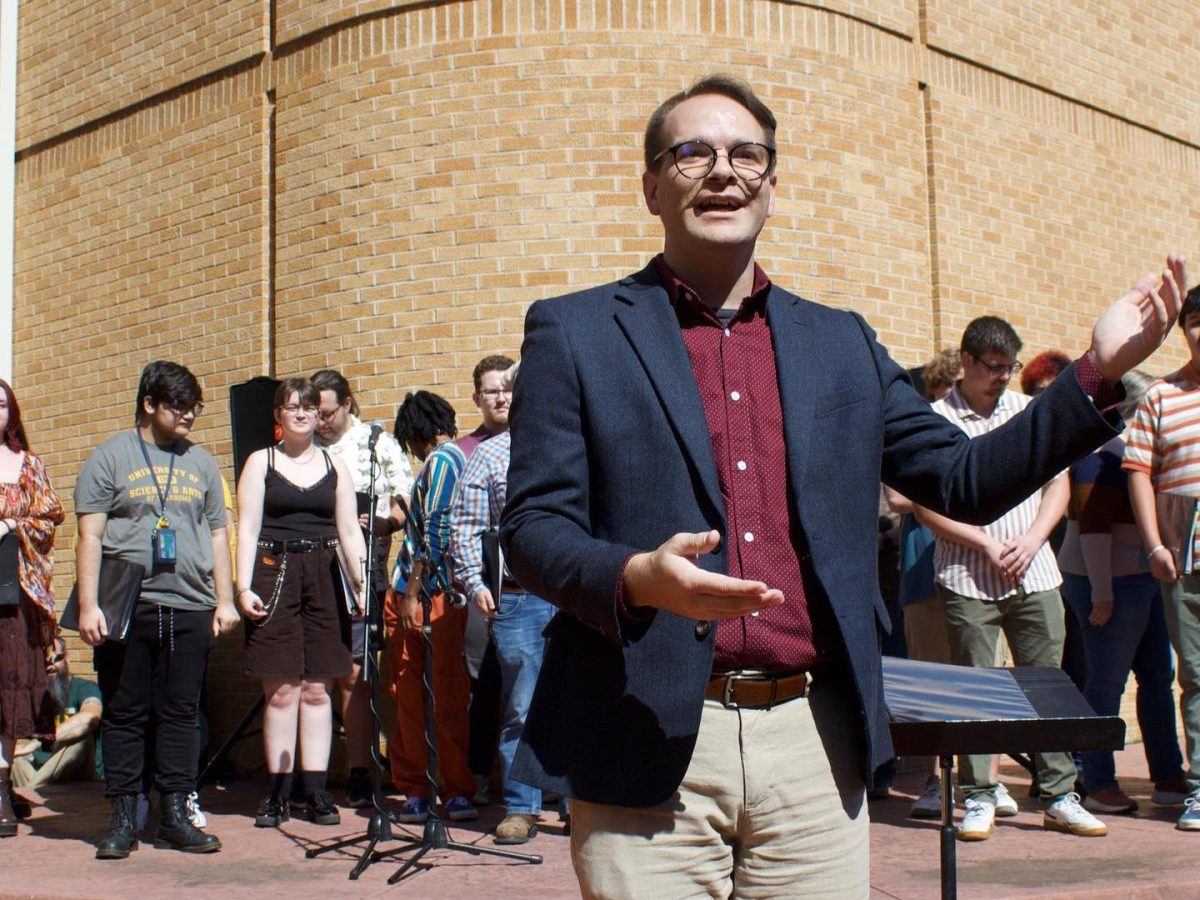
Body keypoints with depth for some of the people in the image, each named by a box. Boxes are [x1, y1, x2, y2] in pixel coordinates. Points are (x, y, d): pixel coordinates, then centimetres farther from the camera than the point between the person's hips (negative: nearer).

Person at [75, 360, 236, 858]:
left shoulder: (200, 462, 15)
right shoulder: (111, 457, 3)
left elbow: (217, 534, 18)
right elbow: (90, 535, -2)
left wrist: (224, 599, 10)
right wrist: (88, 605, -10)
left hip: (190, 608, 3)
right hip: (126, 608, -3)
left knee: (181, 714, 5)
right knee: (124, 715, 2)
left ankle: (175, 815, 12)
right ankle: (123, 820, 9)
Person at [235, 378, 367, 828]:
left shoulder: (334, 466, 14)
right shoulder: (260, 462, 8)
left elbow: (349, 530, 10)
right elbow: (247, 528, 1)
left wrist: (361, 582, -3)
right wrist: (244, 587, -9)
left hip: (325, 576, 2)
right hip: (274, 575, -2)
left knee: (317, 690, 2)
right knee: (281, 691, -3)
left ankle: (315, 791, 6)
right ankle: (278, 792, 3)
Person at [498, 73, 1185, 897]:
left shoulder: (841, 343, 14)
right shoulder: (573, 333, 4)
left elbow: (963, 481, 14)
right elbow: (531, 527, -2)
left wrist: (1097, 372, 4)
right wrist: (637, 580, -23)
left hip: (816, 745, 3)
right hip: (648, 750, -3)